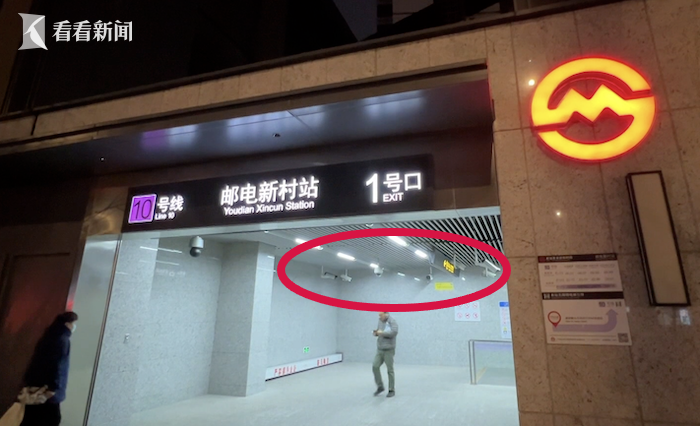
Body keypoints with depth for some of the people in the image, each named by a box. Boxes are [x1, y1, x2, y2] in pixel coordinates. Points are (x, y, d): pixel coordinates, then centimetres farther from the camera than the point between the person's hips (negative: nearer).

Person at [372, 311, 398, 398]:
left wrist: (382, 333, -23)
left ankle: (392, 390, 15)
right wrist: (376, 332, -5)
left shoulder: (392, 321, -14)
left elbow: (394, 332, -29)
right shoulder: (381, 321, 6)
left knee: (390, 370, 1)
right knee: (375, 366, -2)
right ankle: (380, 386, 14)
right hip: (380, 349, 6)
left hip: (389, 350, -6)